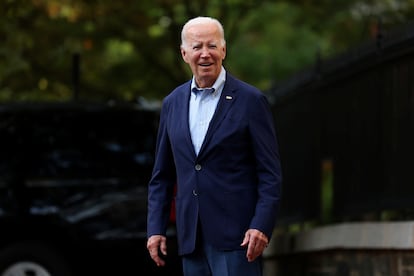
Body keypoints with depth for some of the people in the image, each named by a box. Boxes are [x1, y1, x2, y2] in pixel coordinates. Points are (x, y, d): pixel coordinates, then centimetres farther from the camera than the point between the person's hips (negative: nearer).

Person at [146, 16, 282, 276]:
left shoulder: (251, 101, -3)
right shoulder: (173, 103, 12)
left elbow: (271, 174, -5)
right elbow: (162, 175, 16)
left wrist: (261, 226, -15)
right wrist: (156, 228, 7)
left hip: (235, 236, -5)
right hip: (192, 238, 5)